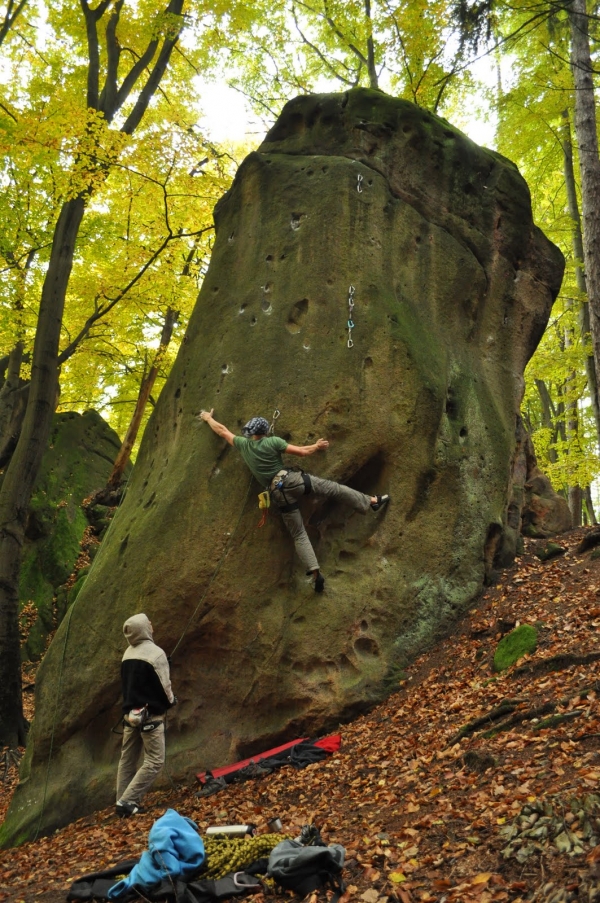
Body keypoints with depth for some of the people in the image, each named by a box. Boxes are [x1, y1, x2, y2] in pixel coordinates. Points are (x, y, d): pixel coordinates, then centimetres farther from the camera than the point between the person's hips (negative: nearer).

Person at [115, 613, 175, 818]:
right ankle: (127, 801, -8)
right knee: (154, 761, -2)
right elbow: (164, 686, -11)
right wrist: (171, 701, 8)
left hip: (130, 713, 7)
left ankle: (123, 802, 16)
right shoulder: (155, 653, -14)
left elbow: (127, 684, 13)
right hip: (150, 714, -7)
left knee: (128, 760, 13)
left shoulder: (128, 654, 7)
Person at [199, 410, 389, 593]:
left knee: (299, 535, 4)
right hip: (293, 480, -2)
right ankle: (371, 501, 10)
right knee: (333, 488, 10)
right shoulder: (273, 441, 0)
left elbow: (222, 430, 21)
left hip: (278, 493, 2)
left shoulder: (243, 444, 8)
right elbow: (302, 452, 0)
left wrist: (208, 418, 38)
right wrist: (317, 446, 18)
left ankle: (315, 572, -9)